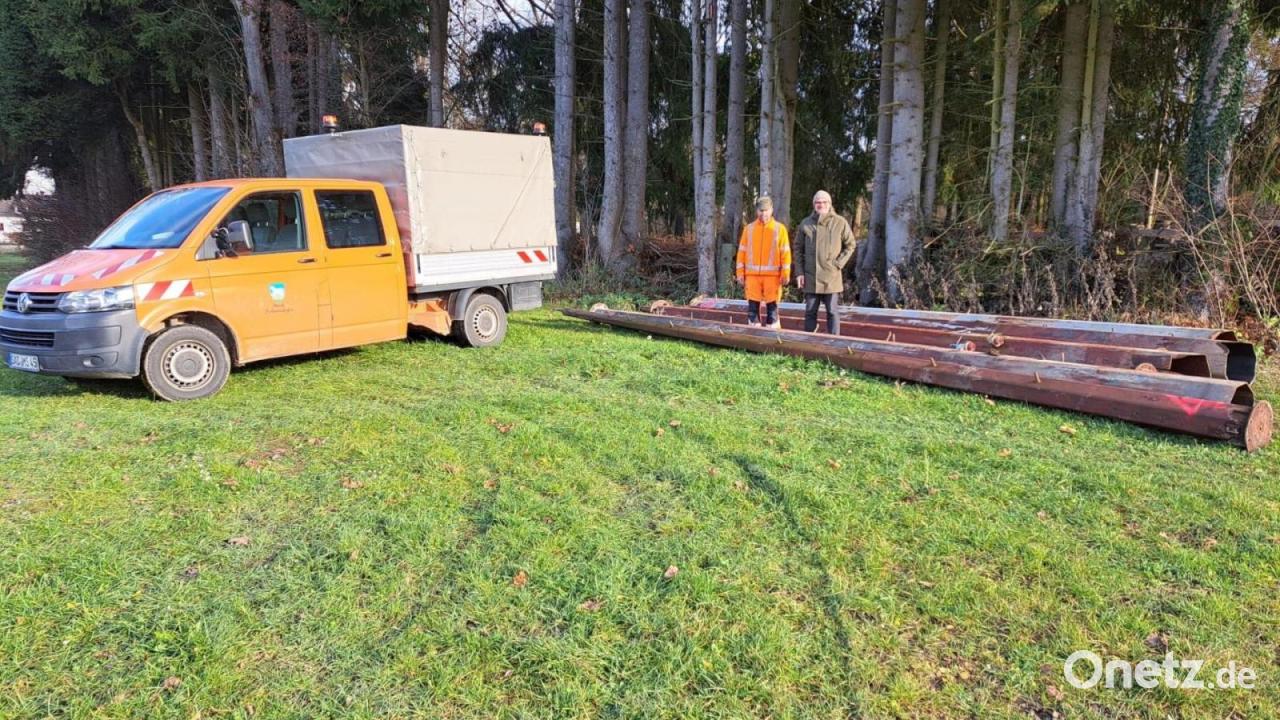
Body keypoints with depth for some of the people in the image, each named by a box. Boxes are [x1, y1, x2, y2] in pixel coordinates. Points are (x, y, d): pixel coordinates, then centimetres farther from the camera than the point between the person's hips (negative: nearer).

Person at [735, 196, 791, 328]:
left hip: (772, 275, -2)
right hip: (752, 275, 2)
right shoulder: (748, 229, 8)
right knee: (753, 307, 3)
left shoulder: (779, 228, 3)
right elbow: (742, 251, 8)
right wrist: (740, 273, 2)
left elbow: (785, 253, 0)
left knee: (772, 307, 2)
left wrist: (785, 274, -6)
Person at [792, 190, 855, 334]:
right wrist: (799, 272, 1)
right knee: (810, 312, 9)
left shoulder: (840, 223, -1)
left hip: (832, 277, -2)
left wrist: (838, 263, -6)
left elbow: (850, 245, 5)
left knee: (832, 311, 3)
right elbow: (798, 249, 7)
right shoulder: (805, 224, 4)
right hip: (810, 277, 2)